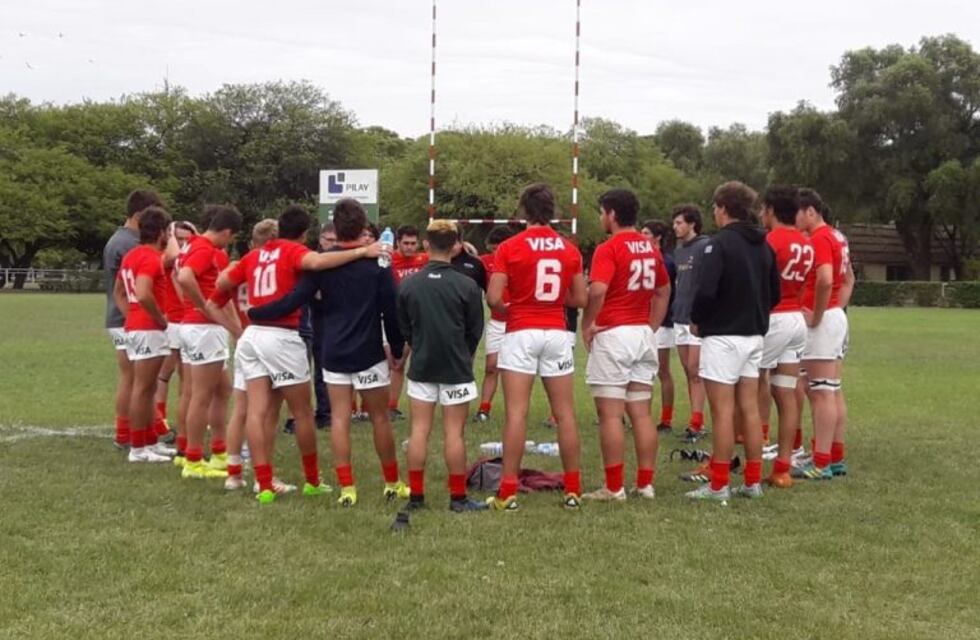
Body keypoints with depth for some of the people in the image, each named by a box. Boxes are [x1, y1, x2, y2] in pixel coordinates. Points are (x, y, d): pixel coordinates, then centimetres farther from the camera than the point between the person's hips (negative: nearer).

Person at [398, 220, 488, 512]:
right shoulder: (467, 285, -11)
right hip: (456, 368, -2)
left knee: (419, 430, 7)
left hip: (421, 366, 3)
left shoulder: (408, 284, -4)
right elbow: (476, 329, 1)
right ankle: (458, 497, 5)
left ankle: (416, 495, 10)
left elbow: (403, 327, 8)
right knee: (454, 432, 1)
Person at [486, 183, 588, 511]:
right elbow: (580, 299, 6)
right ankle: (573, 490, 12)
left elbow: (493, 298, -11)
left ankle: (508, 492, -3)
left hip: (521, 334, -3)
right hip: (557, 334, 3)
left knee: (516, 413, -3)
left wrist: (508, 311, 8)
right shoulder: (569, 249, 4)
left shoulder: (510, 247, -6)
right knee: (565, 413, 8)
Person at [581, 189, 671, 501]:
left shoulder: (608, 249, -12)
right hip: (644, 335, 7)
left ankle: (614, 487, 1)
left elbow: (597, 290, -25)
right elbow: (664, 291, 18)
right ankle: (646, 483, 13)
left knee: (610, 415, -2)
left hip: (613, 334, -7)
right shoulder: (651, 248, 11)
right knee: (642, 414, 10)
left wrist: (586, 325, -12)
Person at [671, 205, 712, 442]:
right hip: (680, 319, 8)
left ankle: (696, 424, -6)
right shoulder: (678, 250, 15)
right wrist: (674, 309, 15)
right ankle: (697, 421, 15)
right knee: (688, 372, 10)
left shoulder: (705, 247, -10)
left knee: (695, 372, -8)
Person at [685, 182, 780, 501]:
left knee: (722, 410, -4)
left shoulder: (720, 243, -13)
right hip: (754, 335, 7)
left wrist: (696, 320, -5)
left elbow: (705, 290, -21)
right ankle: (753, 481, 15)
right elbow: (774, 293, 14)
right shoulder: (763, 246, 10)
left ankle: (719, 485, 0)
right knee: (749, 408, 11)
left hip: (722, 335, -7)